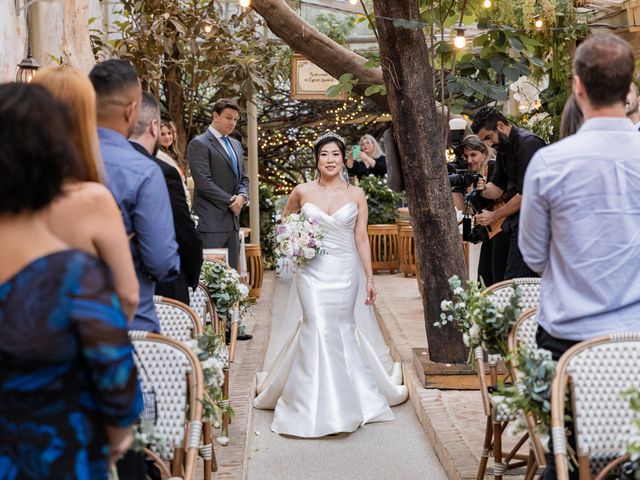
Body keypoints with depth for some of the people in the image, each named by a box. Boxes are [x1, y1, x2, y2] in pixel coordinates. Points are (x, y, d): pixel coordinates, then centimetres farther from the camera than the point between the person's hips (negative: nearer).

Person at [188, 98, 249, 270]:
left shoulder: (236, 145, 20)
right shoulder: (199, 144, -6)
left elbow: (243, 178, 21)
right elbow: (204, 183, -14)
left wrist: (242, 196, -1)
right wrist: (230, 201, -10)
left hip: (232, 220, 8)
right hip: (211, 222, -8)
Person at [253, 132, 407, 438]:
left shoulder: (356, 194, 2)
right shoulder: (303, 191, 1)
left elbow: (361, 238, 3)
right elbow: (284, 221, 20)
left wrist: (370, 278, 2)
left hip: (346, 272, 1)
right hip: (313, 271, -1)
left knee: (343, 329, 7)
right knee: (317, 328, -10)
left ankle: (347, 397, 25)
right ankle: (319, 403, 1)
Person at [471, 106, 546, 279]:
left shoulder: (528, 143, -14)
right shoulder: (503, 147, 16)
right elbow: (497, 187, 16)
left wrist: (494, 216, -10)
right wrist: (484, 189, -8)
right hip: (515, 222, 9)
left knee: (514, 280, -13)